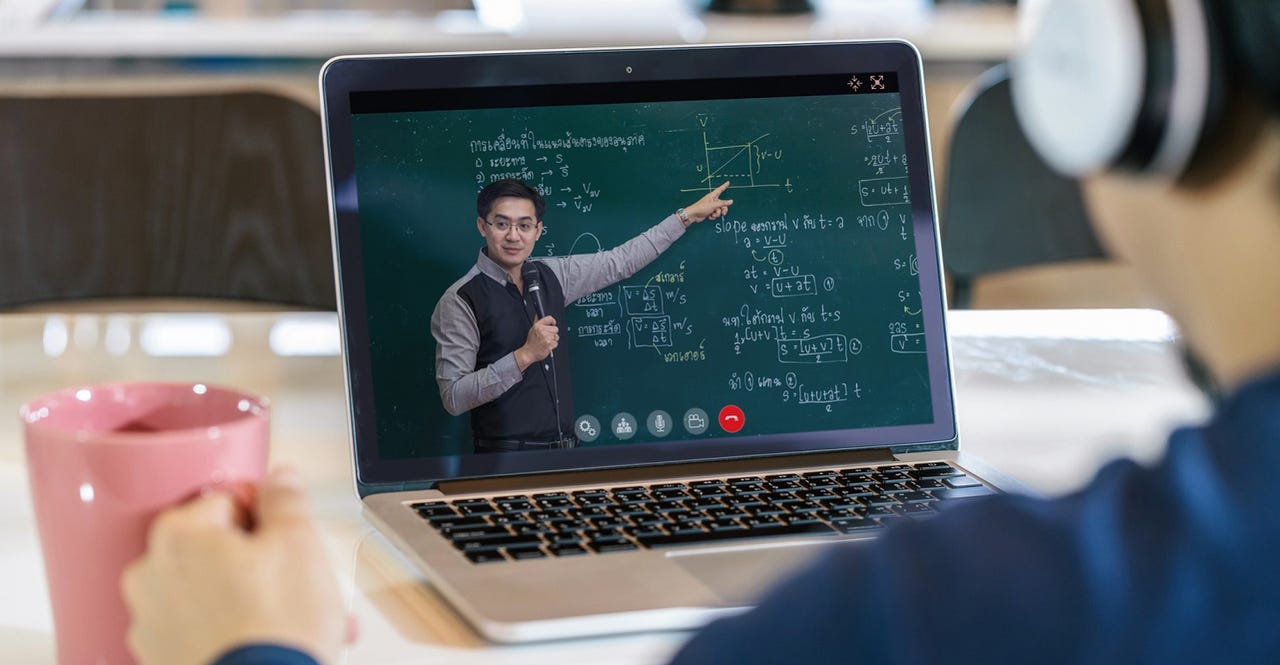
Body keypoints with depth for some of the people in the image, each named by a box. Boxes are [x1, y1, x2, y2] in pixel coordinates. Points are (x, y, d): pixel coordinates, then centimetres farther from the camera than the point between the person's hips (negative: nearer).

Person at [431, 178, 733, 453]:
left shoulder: (550, 275, 7)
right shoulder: (461, 300, -11)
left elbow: (621, 261, 19)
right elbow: (453, 397, -15)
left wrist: (688, 215, 23)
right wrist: (524, 356, -22)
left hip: (565, 447, 6)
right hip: (506, 460, -6)